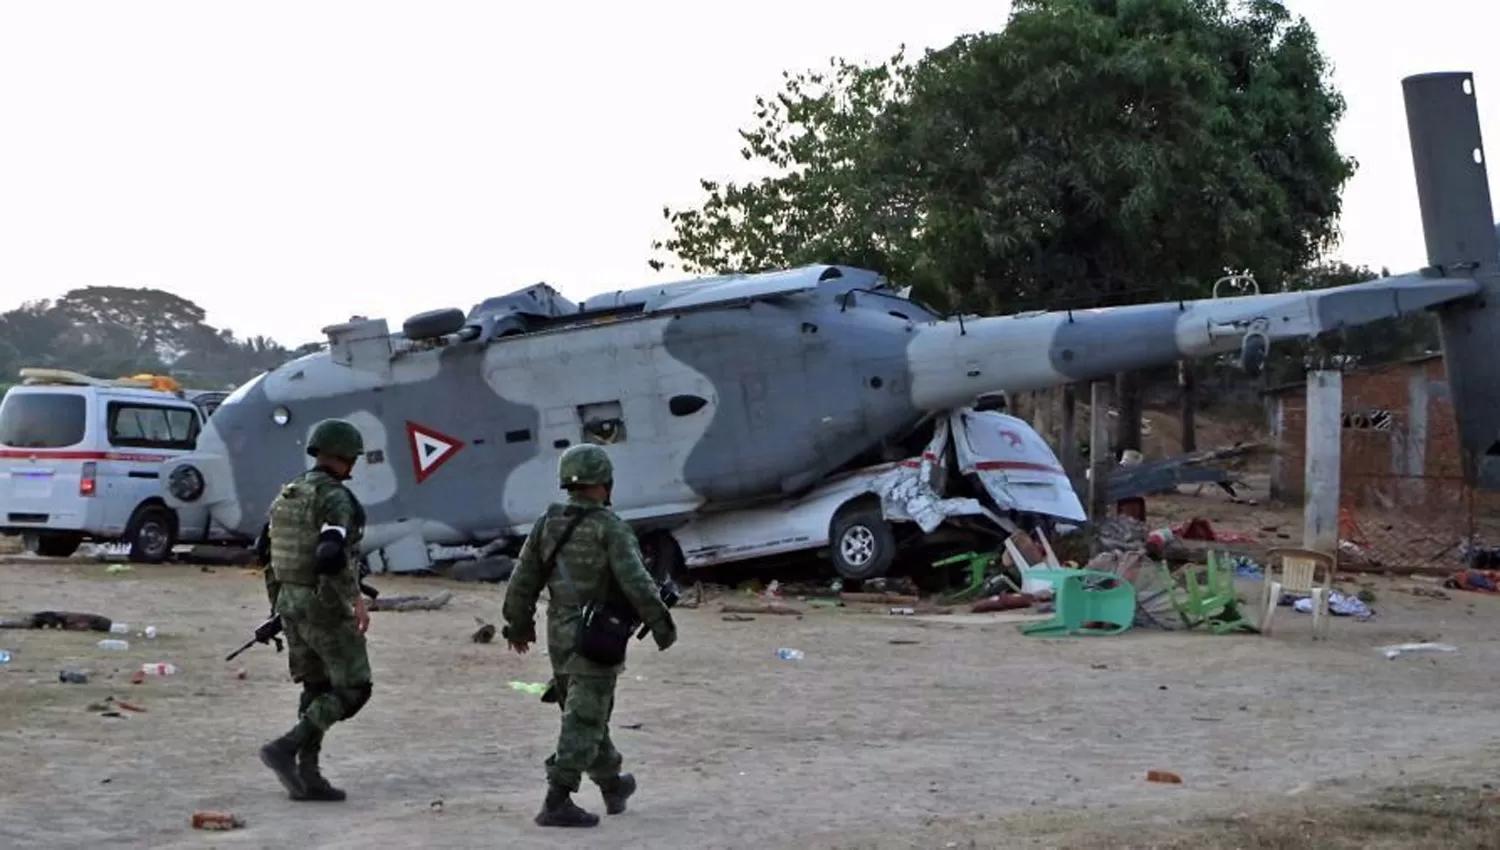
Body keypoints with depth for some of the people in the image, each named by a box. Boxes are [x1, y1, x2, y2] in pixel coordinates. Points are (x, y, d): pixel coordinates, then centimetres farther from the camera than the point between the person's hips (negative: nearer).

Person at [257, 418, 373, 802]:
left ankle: (306, 776, 11)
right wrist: (357, 600, -22)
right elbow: (332, 555, -29)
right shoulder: (335, 498, -17)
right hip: (325, 605, -9)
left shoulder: (288, 494, 11)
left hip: (289, 599, 9)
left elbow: (271, 549, 15)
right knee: (352, 688, 0)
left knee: (317, 688, 15)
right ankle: (285, 748, -10)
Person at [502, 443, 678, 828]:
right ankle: (556, 802, -10)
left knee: (589, 713, 21)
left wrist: (519, 625, 20)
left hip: (560, 637, 7)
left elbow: (523, 581, 7)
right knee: (583, 722, -5)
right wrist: (662, 625, -10)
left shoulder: (547, 523, 3)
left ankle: (612, 786, 37)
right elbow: (636, 583, -20)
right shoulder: (610, 527, -15)